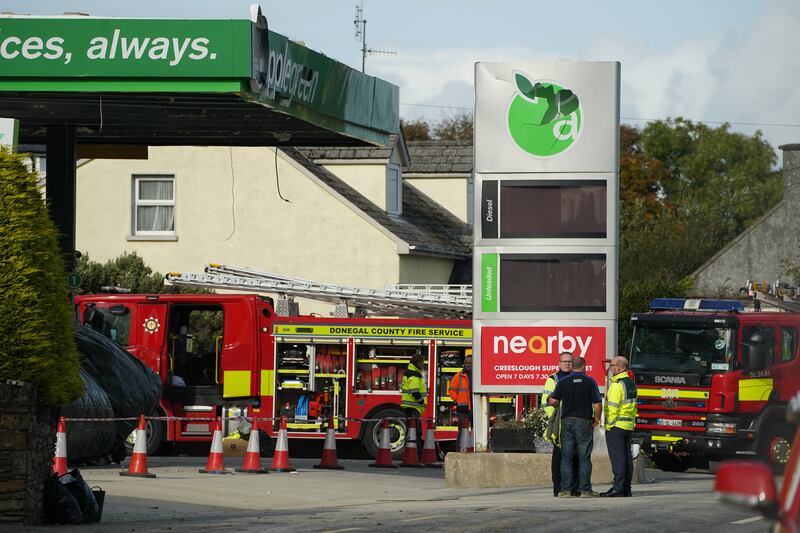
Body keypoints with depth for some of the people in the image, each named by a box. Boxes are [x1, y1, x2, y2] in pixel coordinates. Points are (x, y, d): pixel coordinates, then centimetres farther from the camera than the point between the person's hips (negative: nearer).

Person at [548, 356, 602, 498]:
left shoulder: (563, 382, 2)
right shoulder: (589, 382, -4)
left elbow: (553, 401, 1)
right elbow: (597, 404, -8)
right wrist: (596, 419, 8)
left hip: (567, 421, 2)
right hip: (584, 422, -2)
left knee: (566, 458, 4)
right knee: (584, 458, 3)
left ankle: (565, 489, 0)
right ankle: (585, 489, 1)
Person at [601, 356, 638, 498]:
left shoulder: (617, 385, -14)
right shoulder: (631, 384, 15)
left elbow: (613, 408, -18)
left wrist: (609, 425, -13)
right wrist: (632, 422, 20)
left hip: (616, 426, -9)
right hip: (629, 426, 9)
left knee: (617, 458, -9)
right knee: (626, 457, 9)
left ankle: (618, 488, -12)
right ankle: (626, 488, 10)